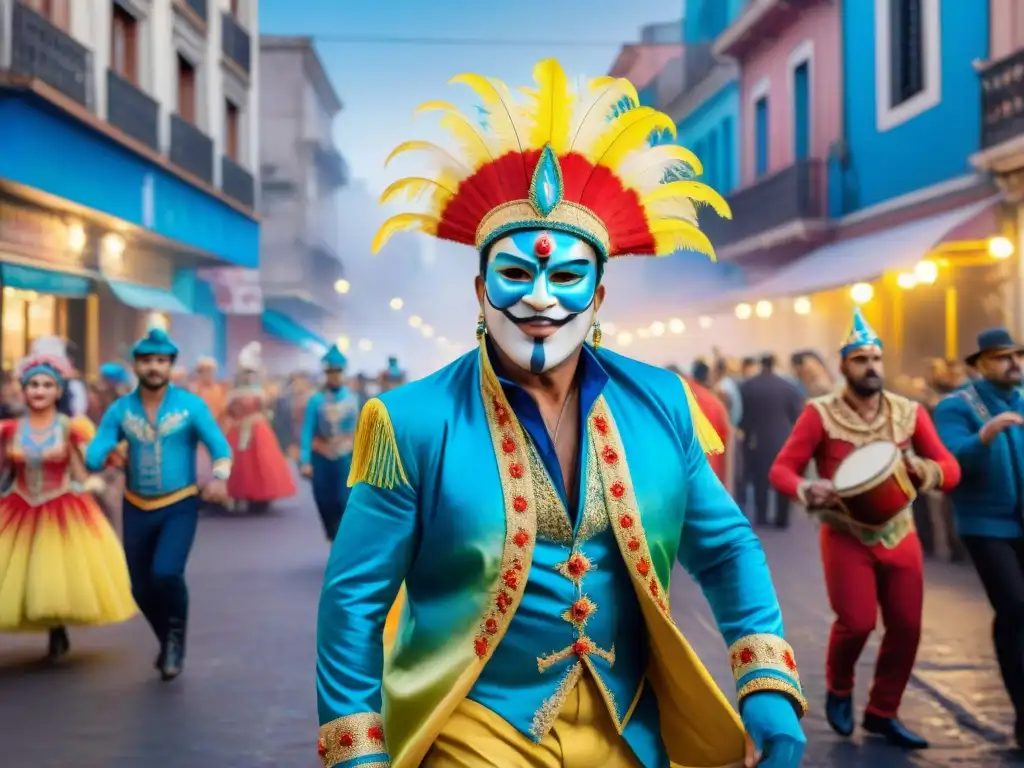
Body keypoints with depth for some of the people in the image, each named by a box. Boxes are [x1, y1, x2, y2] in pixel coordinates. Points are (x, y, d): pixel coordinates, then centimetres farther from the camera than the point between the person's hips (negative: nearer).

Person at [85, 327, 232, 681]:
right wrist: (109, 454, -31)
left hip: (180, 507, -3)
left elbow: (220, 446, -12)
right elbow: (91, 458, -7)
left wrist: (219, 477, -32)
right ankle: (167, 641, 38)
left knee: (165, 573, -23)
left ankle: (176, 634, 6)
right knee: (142, 588, 9)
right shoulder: (119, 410, -1)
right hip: (136, 510, 3)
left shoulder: (191, 405, -7)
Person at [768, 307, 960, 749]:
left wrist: (926, 472, -23)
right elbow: (782, 468, -9)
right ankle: (839, 690, 18)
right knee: (857, 622, -14)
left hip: (899, 535, 4)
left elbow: (950, 468, 0)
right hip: (846, 536, -4)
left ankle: (882, 713, 22)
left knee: (907, 627, 2)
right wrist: (808, 491, -30)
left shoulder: (909, 412, 0)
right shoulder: (821, 414, -9)